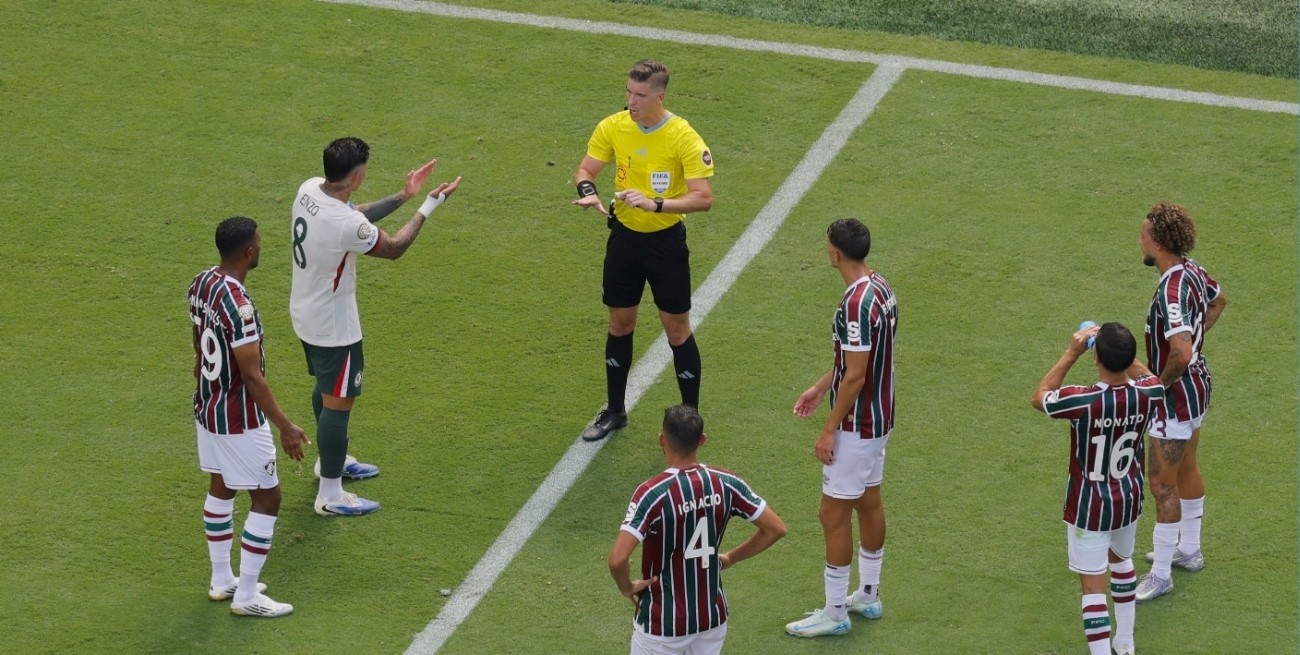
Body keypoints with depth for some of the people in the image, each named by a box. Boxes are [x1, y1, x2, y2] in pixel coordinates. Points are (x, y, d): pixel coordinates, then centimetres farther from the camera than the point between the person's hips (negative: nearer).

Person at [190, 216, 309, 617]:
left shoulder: (201, 284, -3)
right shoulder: (238, 305, -30)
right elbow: (252, 377, -27)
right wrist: (285, 427, -20)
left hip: (208, 407, 9)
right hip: (238, 419, -9)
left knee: (221, 489, 22)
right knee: (266, 498, 3)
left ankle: (222, 580, 34)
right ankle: (247, 596, 9)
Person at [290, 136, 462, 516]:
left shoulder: (309, 189, -9)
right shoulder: (346, 225, -34)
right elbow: (394, 248, -15)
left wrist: (403, 196, 6)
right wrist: (429, 206, -7)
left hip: (307, 314, 9)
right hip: (333, 325, -9)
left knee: (327, 387, 28)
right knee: (338, 402, 3)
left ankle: (331, 460, 48)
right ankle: (330, 496, 12)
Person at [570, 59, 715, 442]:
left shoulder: (683, 138, -20)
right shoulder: (613, 127, -7)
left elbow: (703, 198, -23)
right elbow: (586, 170, 3)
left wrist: (656, 204, -36)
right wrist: (588, 192, -20)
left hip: (666, 242, -4)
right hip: (624, 238, 4)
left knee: (677, 330, 5)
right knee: (620, 325, 15)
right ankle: (615, 411, 31)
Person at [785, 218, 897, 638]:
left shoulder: (857, 303, -27)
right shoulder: (881, 288, 3)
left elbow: (855, 375, -25)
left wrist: (830, 429, -18)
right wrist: (820, 387, 20)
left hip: (857, 425, -10)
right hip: (879, 418, 10)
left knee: (834, 514, -1)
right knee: (869, 502, 20)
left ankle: (835, 613, 8)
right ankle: (868, 596, 33)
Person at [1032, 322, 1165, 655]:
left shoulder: (1083, 401, -31)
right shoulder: (1148, 394, -18)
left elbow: (1038, 397, -9)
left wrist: (1072, 353, -11)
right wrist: (1121, 347, 5)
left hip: (1089, 506, -5)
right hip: (1129, 499, 5)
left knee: (1093, 586, 1)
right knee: (1121, 558, 31)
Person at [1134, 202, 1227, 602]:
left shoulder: (1171, 292, -31)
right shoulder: (1193, 271, -2)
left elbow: (1181, 354, -41)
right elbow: (1218, 301, 21)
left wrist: (1159, 383, -23)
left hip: (1176, 397, -10)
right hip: (1197, 386, 10)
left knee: (1162, 484, 0)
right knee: (1186, 469, 24)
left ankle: (1161, 575, 10)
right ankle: (1189, 550, 41)